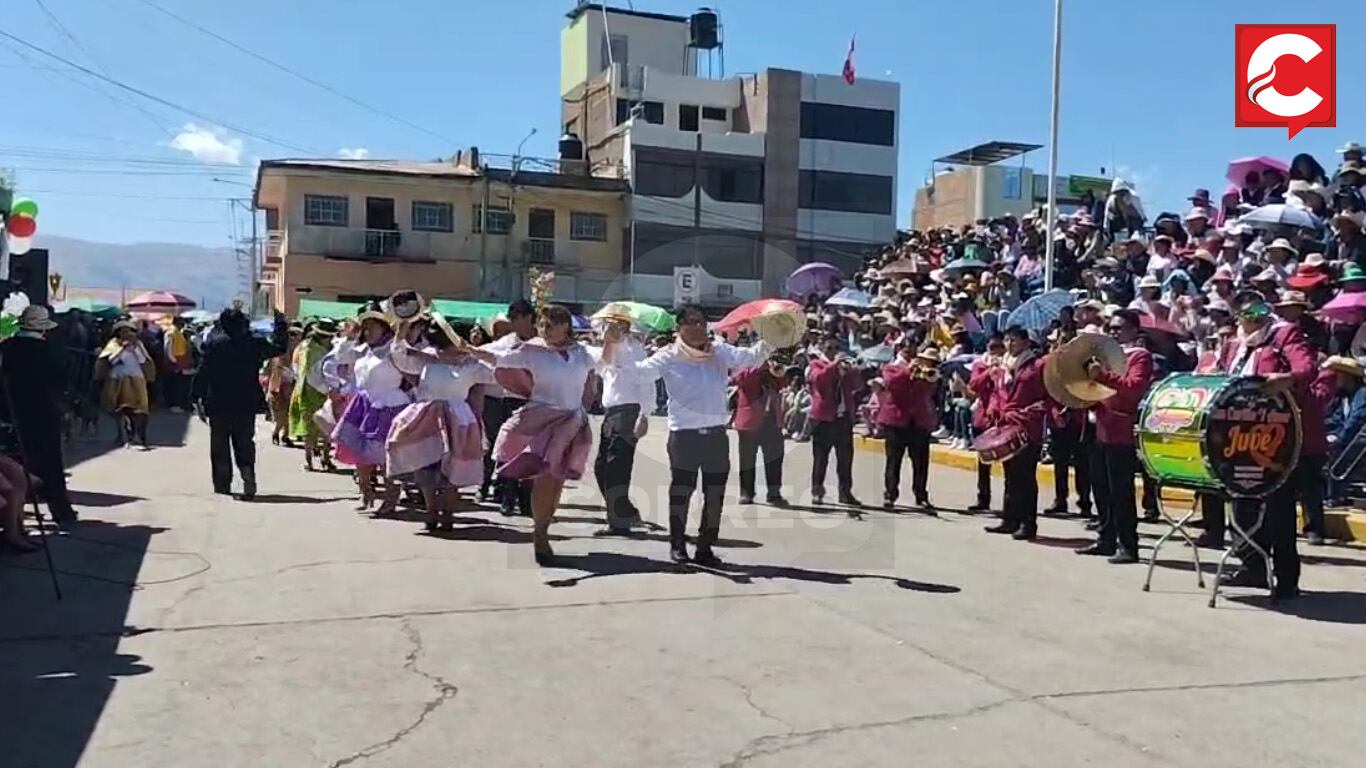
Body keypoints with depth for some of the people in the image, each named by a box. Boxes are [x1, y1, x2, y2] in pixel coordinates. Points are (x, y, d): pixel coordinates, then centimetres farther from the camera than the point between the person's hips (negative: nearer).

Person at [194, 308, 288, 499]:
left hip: (218, 404, -1)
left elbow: (203, 372, -7)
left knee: (219, 446, 11)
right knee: (245, 444, 9)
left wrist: (200, 399, -2)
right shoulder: (254, 344, -3)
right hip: (246, 404, 1)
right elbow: (278, 347, 13)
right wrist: (280, 325, 26)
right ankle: (248, 473, -15)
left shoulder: (213, 343, -5)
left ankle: (222, 485, 14)